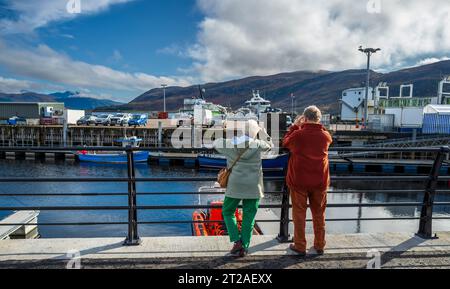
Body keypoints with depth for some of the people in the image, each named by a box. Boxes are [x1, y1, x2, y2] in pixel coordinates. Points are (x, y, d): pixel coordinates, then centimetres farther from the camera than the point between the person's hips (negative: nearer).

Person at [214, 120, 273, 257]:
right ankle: (244, 247, 12)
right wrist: (262, 131, 18)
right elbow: (269, 145, 15)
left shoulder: (230, 144, -6)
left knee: (228, 212, 17)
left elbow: (216, 143, 13)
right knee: (249, 217, 9)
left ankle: (237, 242, 6)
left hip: (235, 186, 0)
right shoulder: (257, 144, -6)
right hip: (253, 187, 1)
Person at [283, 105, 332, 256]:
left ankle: (300, 246, 17)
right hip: (320, 181, 3)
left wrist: (295, 126, 11)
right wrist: (318, 126, 12)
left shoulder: (298, 134, -15)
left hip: (299, 181, -3)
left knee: (299, 214, 9)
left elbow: (285, 142, 5)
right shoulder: (325, 136, -6)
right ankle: (319, 246, 27)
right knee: (319, 214, 16)